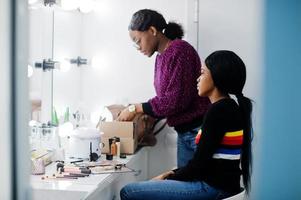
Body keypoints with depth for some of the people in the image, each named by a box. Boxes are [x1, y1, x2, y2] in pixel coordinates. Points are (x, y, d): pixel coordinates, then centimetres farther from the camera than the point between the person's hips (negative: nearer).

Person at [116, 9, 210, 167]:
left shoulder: (179, 50, -14)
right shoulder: (161, 57, 10)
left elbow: (177, 99, -20)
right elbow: (166, 99, 11)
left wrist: (136, 108, -15)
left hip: (199, 130, -8)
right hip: (184, 132, 8)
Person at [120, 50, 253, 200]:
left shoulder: (218, 110, -17)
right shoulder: (229, 107, 13)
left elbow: (199, 163, -16)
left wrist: (167, 178, -2)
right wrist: (174, 173, 10)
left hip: (213, 188, -10)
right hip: (219, 182, 10)